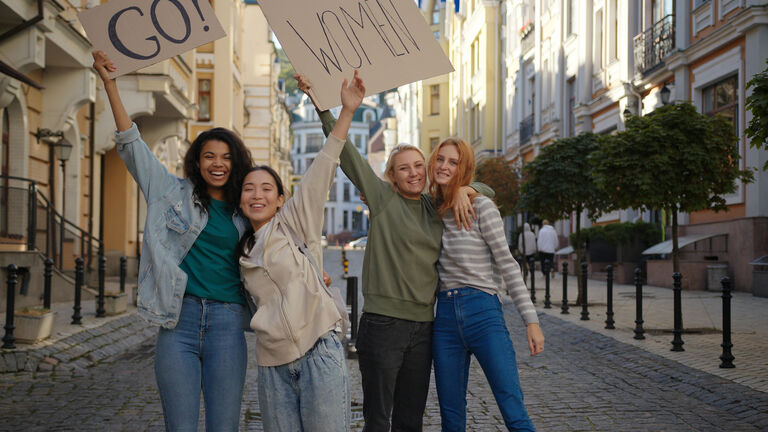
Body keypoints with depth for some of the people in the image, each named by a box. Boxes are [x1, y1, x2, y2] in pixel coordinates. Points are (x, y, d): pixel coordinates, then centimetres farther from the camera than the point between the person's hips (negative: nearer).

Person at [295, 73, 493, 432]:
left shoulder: (436, 207, 13)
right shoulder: (382, 197, 0)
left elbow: (486, 191, 23)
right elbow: (344, 150, -7)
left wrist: (462, 190, 1)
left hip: (423, 325, 5)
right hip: (382, 323, -5)